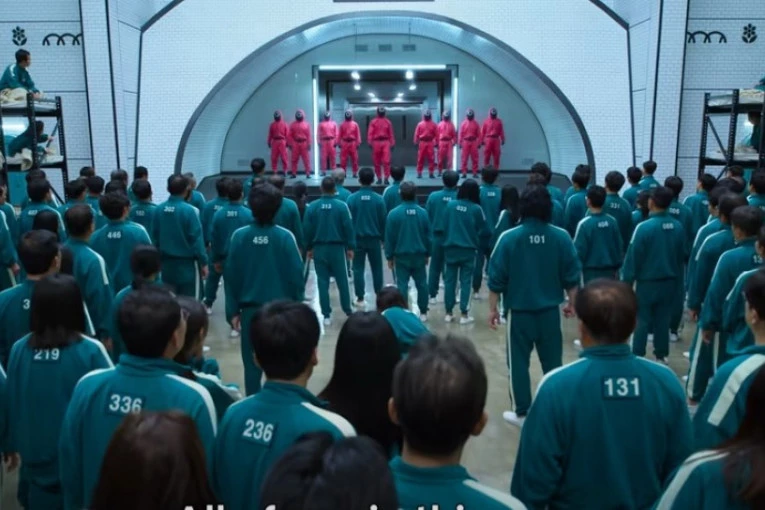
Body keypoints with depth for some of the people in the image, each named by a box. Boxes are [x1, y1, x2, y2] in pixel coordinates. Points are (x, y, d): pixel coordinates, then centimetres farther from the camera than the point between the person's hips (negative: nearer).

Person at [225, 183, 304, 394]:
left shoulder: (239, 236, -5)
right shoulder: (285, 237, -11)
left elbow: (231, 277, -1)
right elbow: (296, 276, -7)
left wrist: (233, 311, 7)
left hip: (250, 309, 2)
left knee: (252, 363, 12)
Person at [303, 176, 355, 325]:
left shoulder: (312, 206, -4)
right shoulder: (341, 205, -9)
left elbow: (307, 229, 0)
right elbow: (348, 228, -7)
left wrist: (309, 248, 12)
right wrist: (350, 247, 2)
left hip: (319, 249, 1)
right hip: (337, 248, -1)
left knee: (322, 282, 7)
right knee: (342, 281, 12)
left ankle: (326, 315, 9)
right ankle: (348, 311, 22)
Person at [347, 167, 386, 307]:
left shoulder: (351, 198, -8)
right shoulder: (379, 199, -8)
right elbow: (383, 220, 0)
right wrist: (383, 238, 12)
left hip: (357, 238, 0)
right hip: (374, 238, 0)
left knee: (358, 269, 7)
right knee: (377, 268, 13)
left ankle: (360, 298, 7)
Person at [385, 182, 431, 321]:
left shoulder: (394, 213, -10)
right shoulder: (423, 213, -3)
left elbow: (389, 237, -6)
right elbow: (428, 235, 5)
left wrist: (389, 256, 4)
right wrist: (427, 254, 16)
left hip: (401, 255, -2)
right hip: (419, 255, 2)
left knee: (402, 285, 3)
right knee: (421, 284, 13)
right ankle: (423, 313, 20)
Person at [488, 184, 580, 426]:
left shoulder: (509, 237, -13)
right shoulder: (562, 237, -6)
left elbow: (496, 278, -8)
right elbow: (572, 276, 1)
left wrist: (493, 308, 3)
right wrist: (571, 303, 16)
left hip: (519, 312, -2)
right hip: (550, 311, 3)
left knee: (518, 362, 11)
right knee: (553, 362, 16)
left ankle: (522, 413, 18)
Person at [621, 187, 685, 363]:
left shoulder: (644, 227, -20)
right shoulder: (678, 227, -4)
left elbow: (633, 257, -15)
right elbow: (681, 255, 7)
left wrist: (626, 281, -6)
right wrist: (676, 276, 19)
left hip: (647, 282, -4)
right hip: (669, 282, 5)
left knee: (641, 321, 7)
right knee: (663, 321, 15)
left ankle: (637, 357, 12)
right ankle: (661, 356, 24)